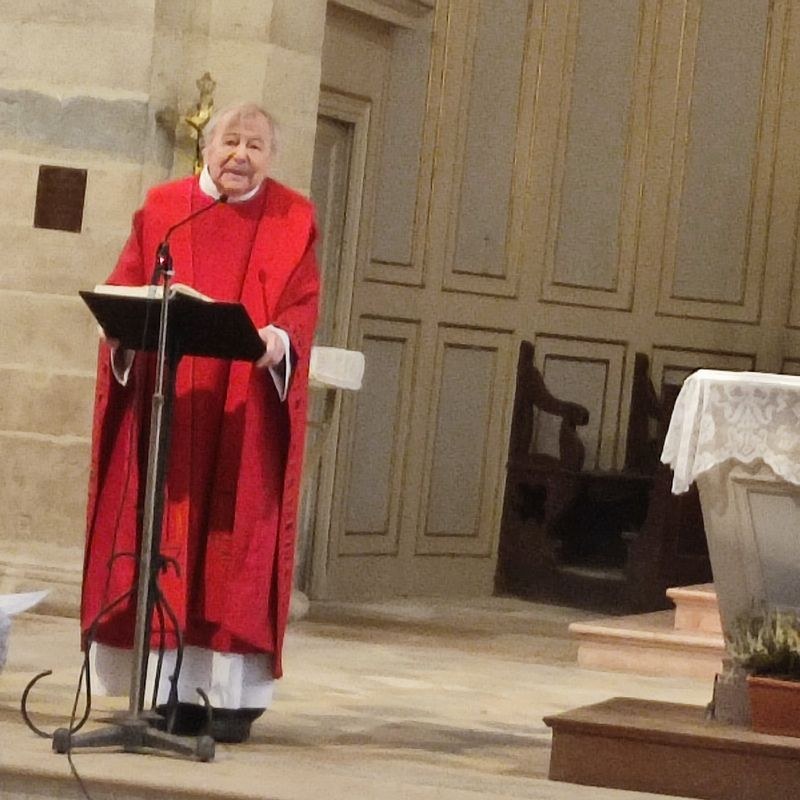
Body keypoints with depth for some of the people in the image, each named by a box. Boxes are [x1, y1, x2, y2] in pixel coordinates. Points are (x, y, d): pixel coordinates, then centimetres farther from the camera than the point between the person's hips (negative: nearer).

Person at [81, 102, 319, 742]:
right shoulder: (163, 209, 10)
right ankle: (171, 686, 2)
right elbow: (125, 288, 6)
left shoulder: (293, 222, 6)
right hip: (165, 400, 2)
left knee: (237, 535, -4)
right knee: (165, 531, -1)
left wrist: (280, 337, -24)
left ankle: (231, 693, -4)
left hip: (246, 412, -2)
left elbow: (302, 305, -3)